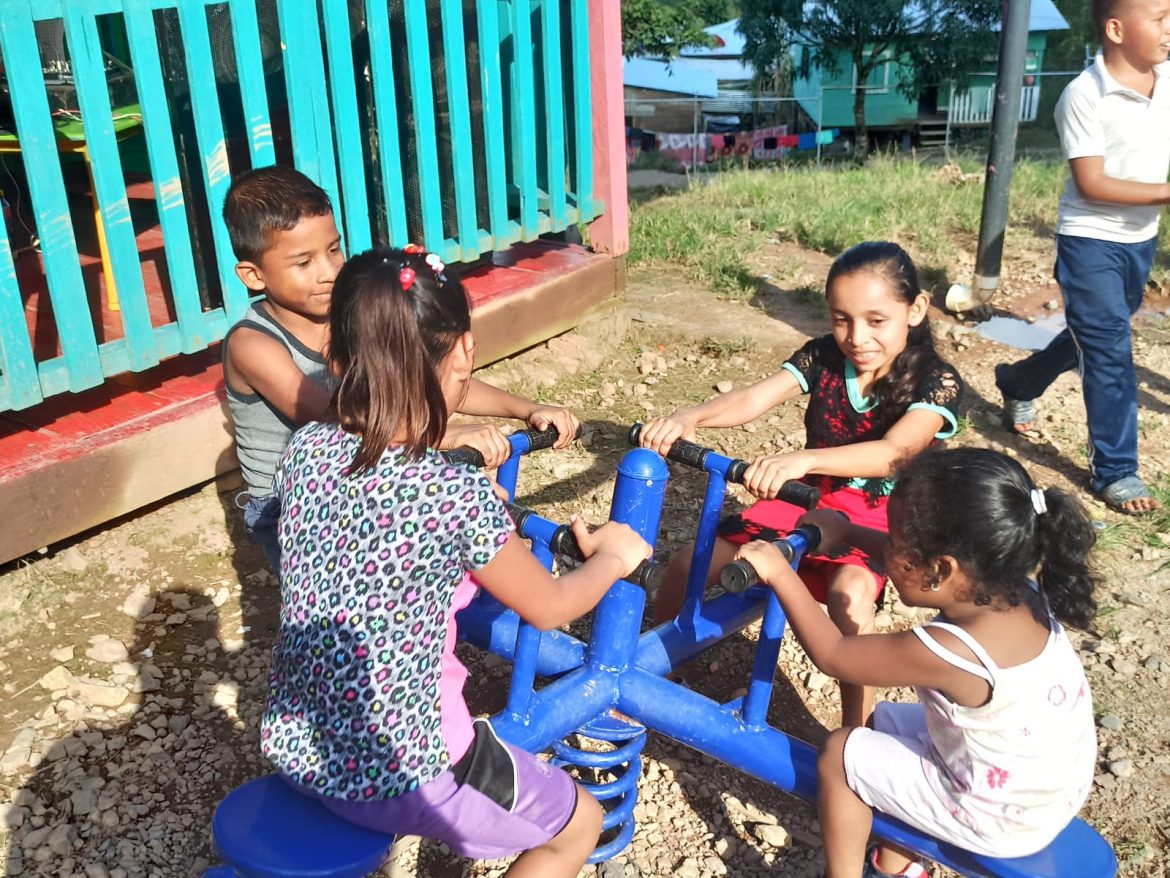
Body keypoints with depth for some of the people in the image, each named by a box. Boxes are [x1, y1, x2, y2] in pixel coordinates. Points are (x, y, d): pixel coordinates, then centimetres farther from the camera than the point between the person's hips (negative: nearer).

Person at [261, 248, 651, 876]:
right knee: (579, 822, 17)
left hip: (290, 746, 6)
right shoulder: (458, 496, -26)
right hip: (391, 773, -6)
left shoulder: (305, 448, -11)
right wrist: (612, 557, 10)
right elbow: (548, 609, -8)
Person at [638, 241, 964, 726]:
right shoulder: (824, 357, -6)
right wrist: (689, 416, -43)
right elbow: (753, 398, -21)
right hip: (808, 498, 4)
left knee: (850, 593, -38)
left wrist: (802, 460, -55)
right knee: (691, 562, -10)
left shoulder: (936, 382, -17)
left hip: (879, 516, -4)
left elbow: (892, 452, -37)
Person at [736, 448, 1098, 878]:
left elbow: (831, 654, -22)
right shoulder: (1013, 591, -13)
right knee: (886, 720, 21)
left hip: (1003, 820, -8)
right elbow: (917, 556, 7)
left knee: (841, 753, 1)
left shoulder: (948, 652, -36)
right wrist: (847, 532, 13)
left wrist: (780, 573, -15)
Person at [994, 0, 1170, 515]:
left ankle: (1017, 384, 46)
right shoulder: (1084, 96, -17)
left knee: (1094, 338, 20)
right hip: (1090, 241, -7)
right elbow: (1091, 184, -19)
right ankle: (1115, 471, 7)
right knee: (1110, 351, -5)